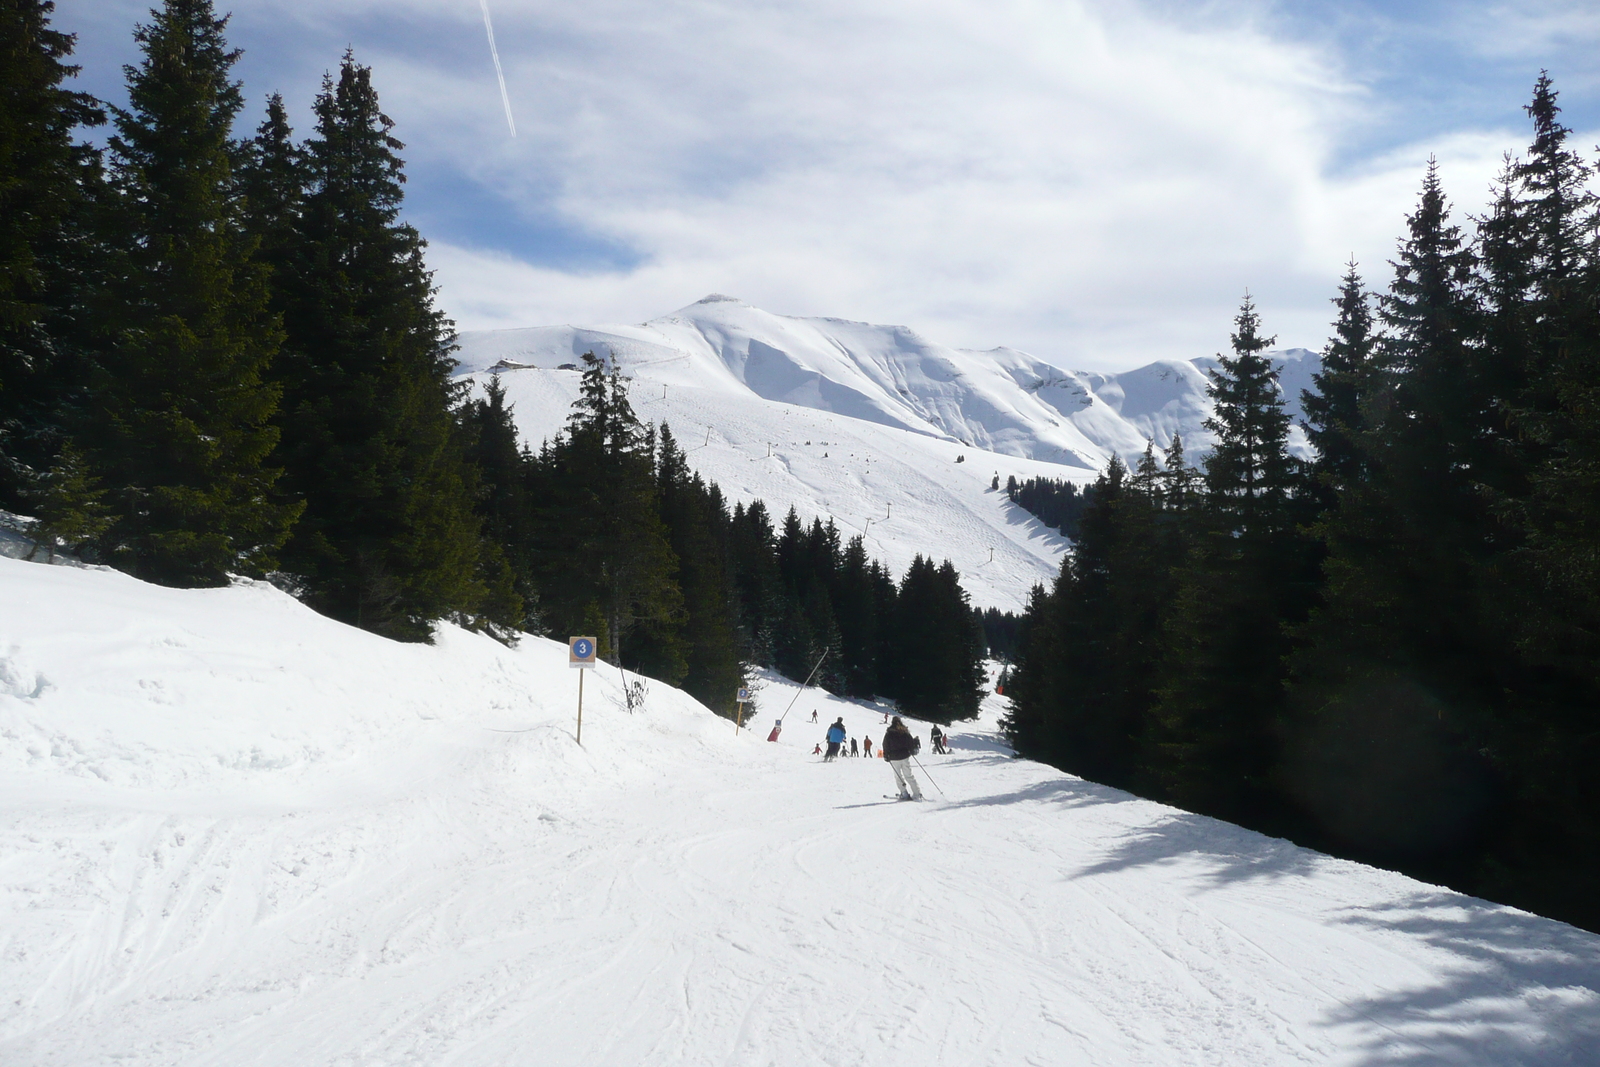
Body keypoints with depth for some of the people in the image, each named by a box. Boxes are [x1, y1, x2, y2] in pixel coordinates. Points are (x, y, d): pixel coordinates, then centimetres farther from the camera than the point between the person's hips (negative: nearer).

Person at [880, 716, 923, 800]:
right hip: (905, 756, 2)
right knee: (909, 775, 7)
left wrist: (886, 755, 7)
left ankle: (904, 794, 6)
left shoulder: (889, 733, -5)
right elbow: (911, 742, 3)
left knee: (898, 776, 11)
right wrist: (912, 751, 20)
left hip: (894, 758, -2)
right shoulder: (905, 731, -1)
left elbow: (885, 745, -4)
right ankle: (917, 794, 2)